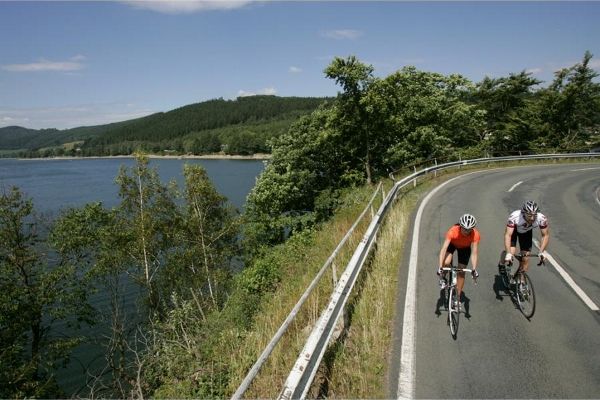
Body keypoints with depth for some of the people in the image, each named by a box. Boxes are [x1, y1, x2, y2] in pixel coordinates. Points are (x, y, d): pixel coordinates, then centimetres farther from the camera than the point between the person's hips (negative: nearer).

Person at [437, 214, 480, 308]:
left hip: (465, 248, 1)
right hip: (452, 243, -1)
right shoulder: (453, 231, -40)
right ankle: (443, 278, 4)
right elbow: (444, 248, -44)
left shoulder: (475, 235, -35)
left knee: (461, 272, -1)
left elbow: (474, 253, -33)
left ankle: (458, 297, 15)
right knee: (446, 262, -29)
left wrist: (474, 269, -45)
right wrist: (440, 267, -50)